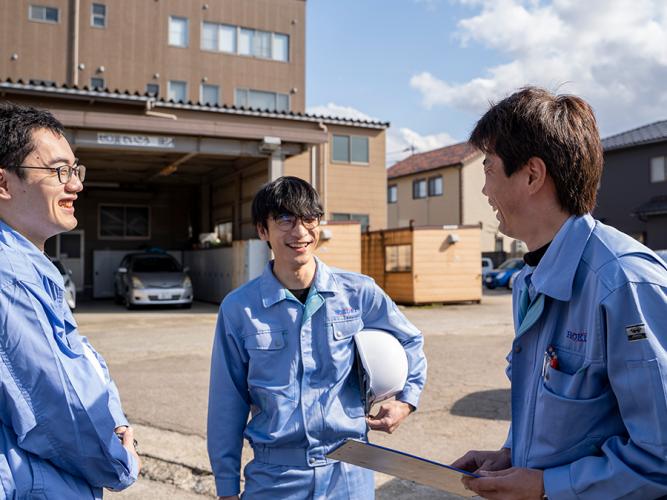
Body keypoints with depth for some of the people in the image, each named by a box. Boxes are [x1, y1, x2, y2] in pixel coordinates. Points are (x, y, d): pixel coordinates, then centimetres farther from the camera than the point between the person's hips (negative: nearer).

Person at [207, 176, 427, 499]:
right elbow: (227, 404, -1)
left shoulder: (358, 293, -6)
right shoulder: (239, 309, -7)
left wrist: (406, 400, 4)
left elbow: (409, 343, 13)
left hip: (349, 474, 1)